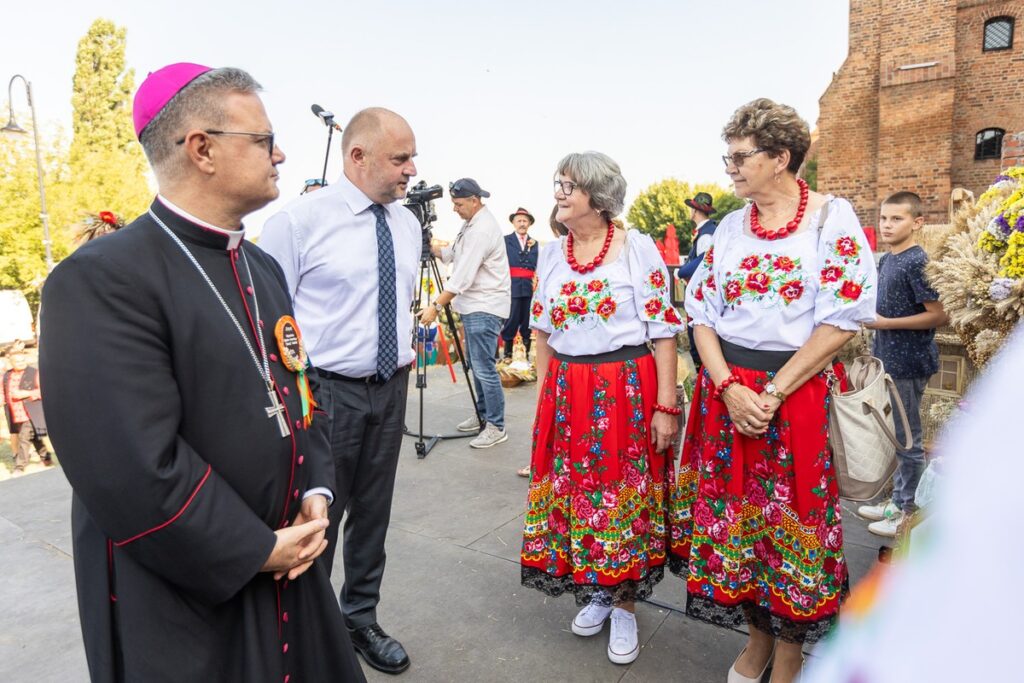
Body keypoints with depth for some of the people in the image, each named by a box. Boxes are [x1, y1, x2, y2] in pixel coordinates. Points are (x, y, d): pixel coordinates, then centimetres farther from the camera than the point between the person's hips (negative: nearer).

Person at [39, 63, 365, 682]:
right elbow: (133, 468, -26)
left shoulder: (263, 267, 7)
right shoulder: (103, 280, -20)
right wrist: (254, 551, -16)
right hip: (181, 600, -7)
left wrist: (316, 492, -3)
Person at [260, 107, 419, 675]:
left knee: (373, 514, 17)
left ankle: (361, 621, 38)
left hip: (391, 389, 6)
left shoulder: (408, 224, 8)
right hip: (325, 392, -5)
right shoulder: (299, 219, -12)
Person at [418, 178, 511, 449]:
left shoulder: (483, 229, -19)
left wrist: (436, 306, -24)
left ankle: (496, 427, 1)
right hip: (473, 305, 10)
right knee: (476, 365, 16)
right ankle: (483, 416, 28)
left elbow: (463, 276, -24)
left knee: (484, 368, -8)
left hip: (485, 308, -10)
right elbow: (450, 254, 17)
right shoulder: (470, 223, 13)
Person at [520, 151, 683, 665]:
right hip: (567, 393, 5)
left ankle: (625, 607, 26)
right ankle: (596, 592, 34)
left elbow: (663, 332, -7)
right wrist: (545, 395, 10)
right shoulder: (551, 256, 8)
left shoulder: (638, 248, -6)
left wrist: (665, 405, -11)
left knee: (625, 496, 6)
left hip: (628, 390, -4)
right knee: (573, 494, 12)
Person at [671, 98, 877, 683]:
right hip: (726, 389, 4)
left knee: (792, 519, 6)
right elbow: (703, 313, 6)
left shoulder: (833, 218, -3)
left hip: (799, 391, -4)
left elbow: (844, 320, -11)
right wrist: (728, 387, -9)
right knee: (735, 514, 11)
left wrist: (772, 393, -15)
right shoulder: (730, 227, 9)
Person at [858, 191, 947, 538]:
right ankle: (897, 499, 32)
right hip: (889, 360, 9)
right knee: (896, 437, 18)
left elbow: (938, 315, -20)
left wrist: (885, 323, -18)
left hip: (908, 364, -9)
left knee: (907, 439, 4)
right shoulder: (886, 260, 9)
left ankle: (910, 510, 18)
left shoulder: (917, 262, -16)